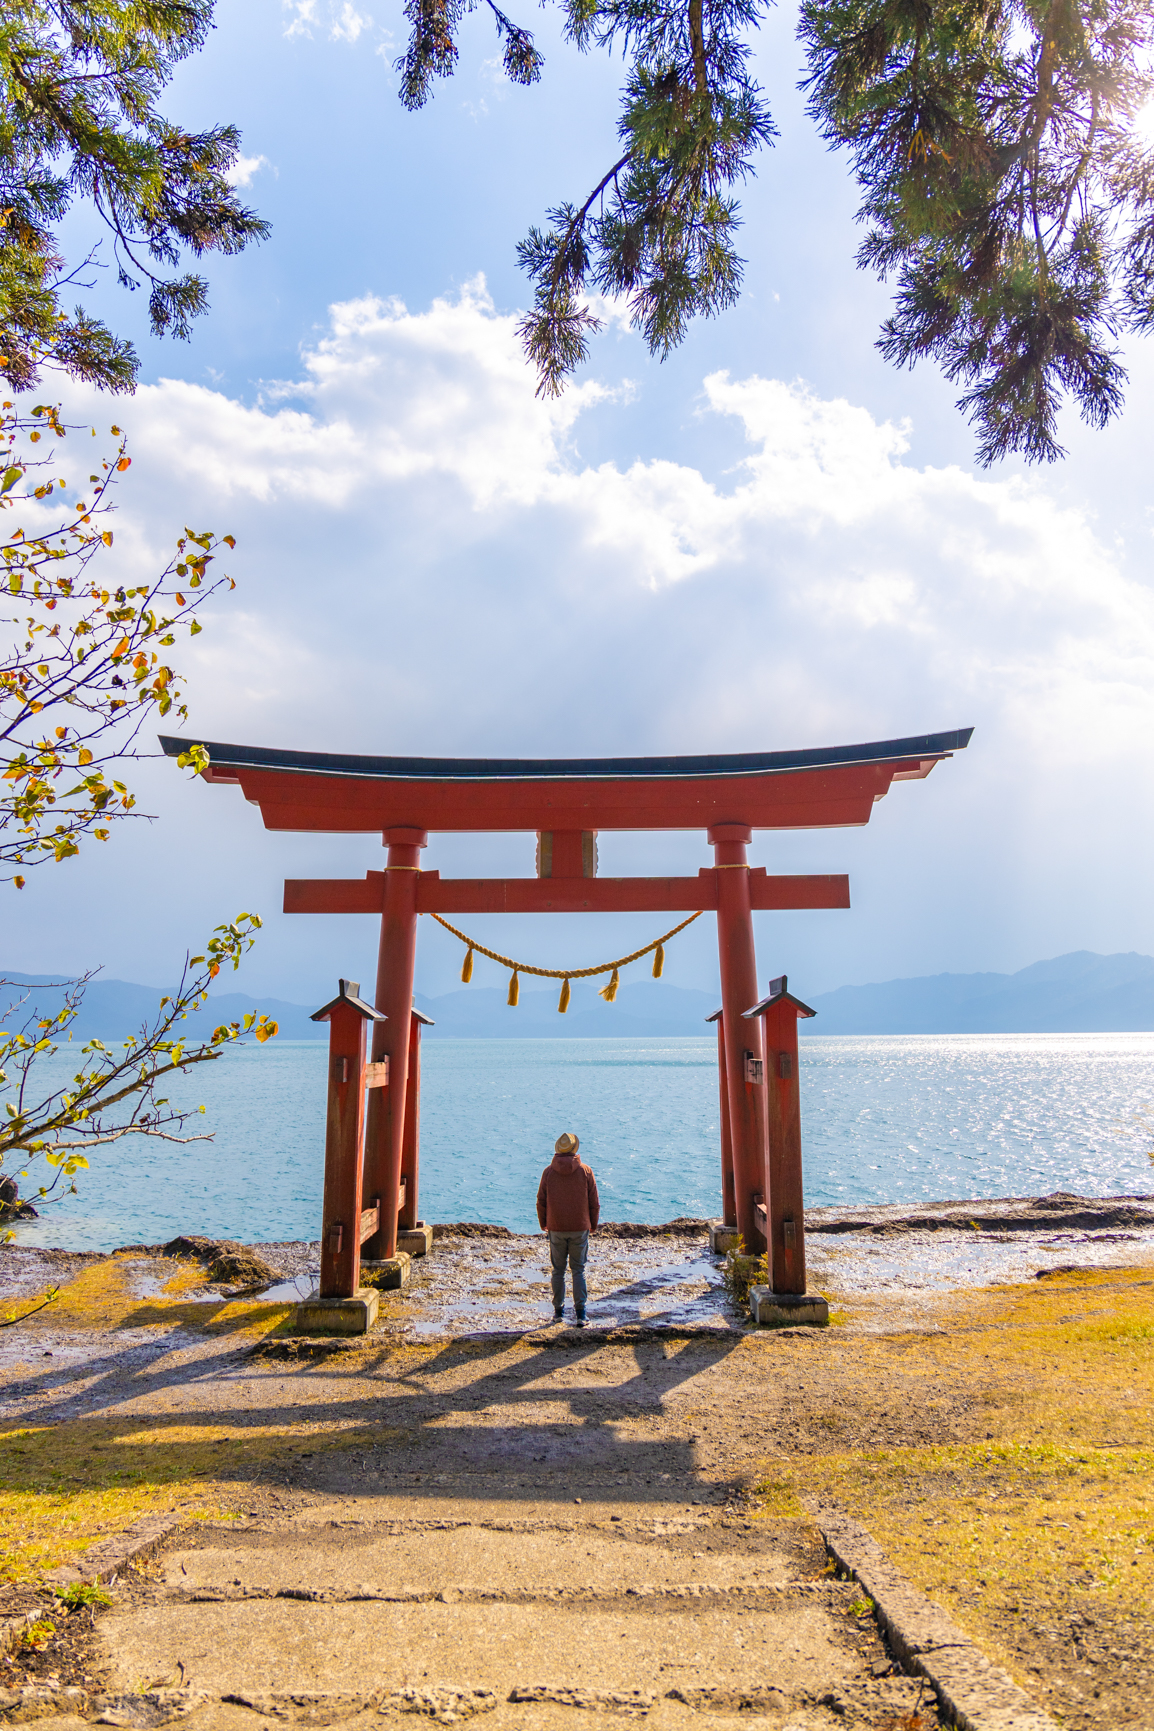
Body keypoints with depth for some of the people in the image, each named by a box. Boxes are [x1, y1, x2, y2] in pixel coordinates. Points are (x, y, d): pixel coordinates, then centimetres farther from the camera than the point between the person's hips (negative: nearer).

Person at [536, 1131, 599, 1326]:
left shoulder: (548, 1172, -2)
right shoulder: (585, 1171, -4)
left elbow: (541, 1201, 2)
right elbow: (594, 1202, 0)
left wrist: (543, 1224, 17)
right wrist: (593, 1224, 13)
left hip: (556, 1229, 1)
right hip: (580, 1229, -1)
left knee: (558, 1270, 12)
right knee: (578, 1270, 7)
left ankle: (558, 1310, 16)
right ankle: (580, 1312, 2)